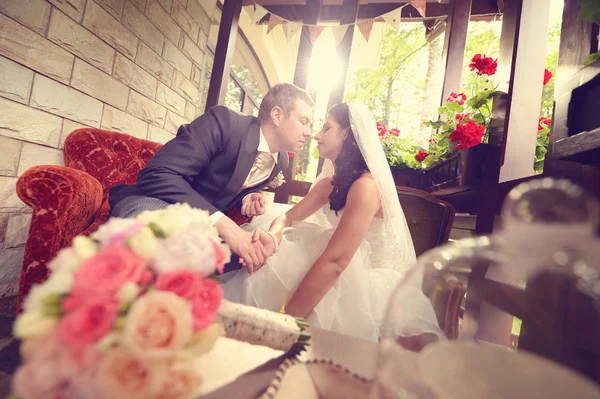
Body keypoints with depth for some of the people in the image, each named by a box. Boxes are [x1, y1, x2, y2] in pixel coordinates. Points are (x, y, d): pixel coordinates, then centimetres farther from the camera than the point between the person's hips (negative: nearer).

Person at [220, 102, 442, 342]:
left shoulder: (366, 186, -25)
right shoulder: (329, 183, 3)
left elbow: (334, 262, -30)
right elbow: (289, 217, 4)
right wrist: (272, 239, -19)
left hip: (374, 285, -6)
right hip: (351, 276, 7)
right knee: (265, 275, -6)